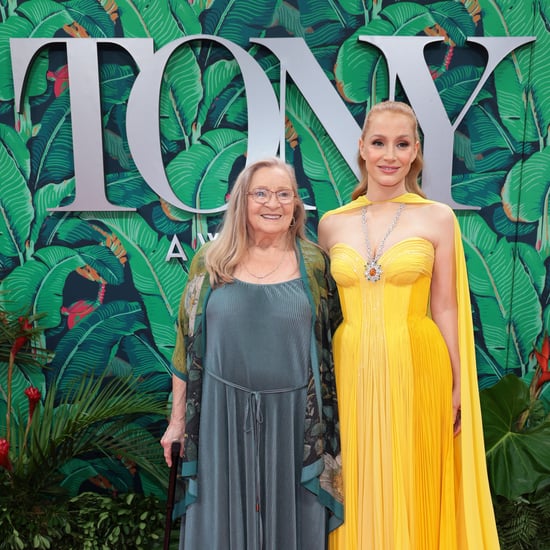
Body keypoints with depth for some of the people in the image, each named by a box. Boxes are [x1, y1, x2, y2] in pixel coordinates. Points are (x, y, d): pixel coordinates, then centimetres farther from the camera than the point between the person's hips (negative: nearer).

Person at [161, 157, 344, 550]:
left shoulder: (314, 263, -2)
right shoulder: (211, 260, -1)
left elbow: (330, 344, 2)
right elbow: (187, 344, 3)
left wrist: (330, 421, 3)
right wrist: (178, 417, 5)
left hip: (294, 414, 0)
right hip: (223, 411, 1)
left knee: (290, 518, 16)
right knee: (224, 516, 16)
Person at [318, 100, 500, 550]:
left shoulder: (438, 218, -2)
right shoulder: (332, 223, 4)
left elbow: (445, 307, 0)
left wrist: (455, 387, 1)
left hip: (416, 370, -2)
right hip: (352, 371, 2)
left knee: (410, 489, 12)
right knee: (358, 492, 14)